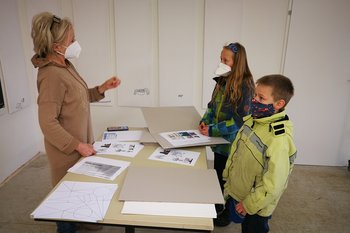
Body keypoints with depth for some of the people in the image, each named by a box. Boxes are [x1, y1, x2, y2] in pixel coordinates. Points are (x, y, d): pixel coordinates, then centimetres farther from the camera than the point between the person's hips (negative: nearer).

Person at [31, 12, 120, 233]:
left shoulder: (65, 65, 4)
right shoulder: (52, 75, -26)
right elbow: (48, 123, -25)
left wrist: (102, 89, 0)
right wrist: (78, 145, -22)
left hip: (79, 142, 9)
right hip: (67, 149, -9)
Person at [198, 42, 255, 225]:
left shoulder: (245, 85, -20)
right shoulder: (223, 81, 1)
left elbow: (240, 119, -22)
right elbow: (213, 105, 12)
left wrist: (212, 130, -21)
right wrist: (205, 121, -6)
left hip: (232, 142, -7)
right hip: (219, 139, 7)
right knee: (218, 174, 22)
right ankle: (218, 206, 45)